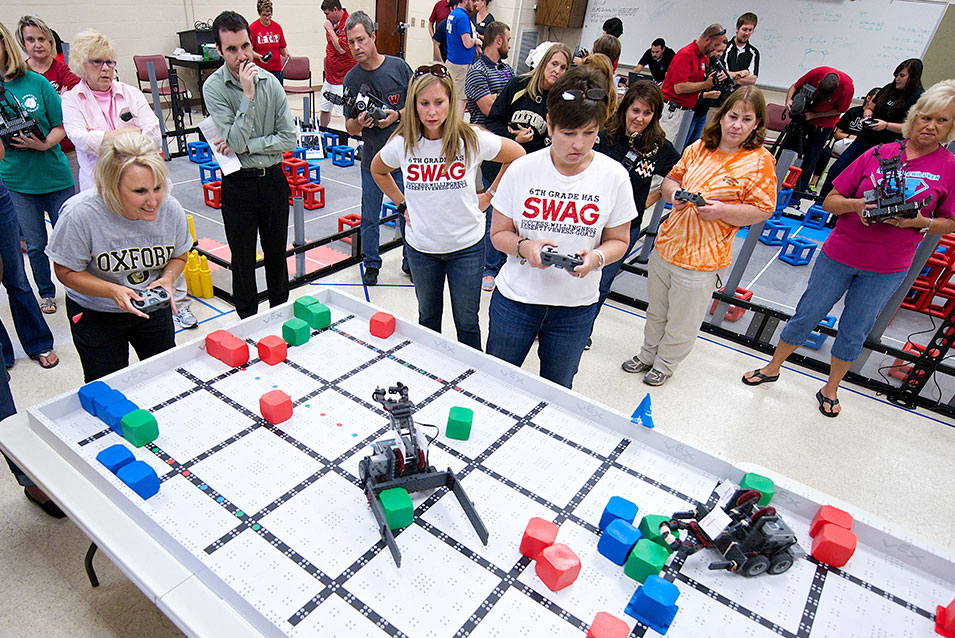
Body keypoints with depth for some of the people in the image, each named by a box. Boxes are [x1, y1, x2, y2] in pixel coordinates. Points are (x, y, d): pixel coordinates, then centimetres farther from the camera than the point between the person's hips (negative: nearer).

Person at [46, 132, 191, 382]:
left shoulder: (171, 209, -19)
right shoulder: (80, 214, -28)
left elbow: (178, 256, 0)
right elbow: (66, 271, -15)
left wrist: (167, 278, -21)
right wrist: (113, 291, -30)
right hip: (95, 314, -2)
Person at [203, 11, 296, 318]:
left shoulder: (270, 82, -2)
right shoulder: (214, 87, -10)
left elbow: (289, 138, -6)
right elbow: (235, 140, -20)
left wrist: (247, 146, -14)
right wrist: (248, 95, -24)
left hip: (273, 178, 3)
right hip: (238, 184, -2)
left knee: (276, 251, 16)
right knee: (243, 257, 9)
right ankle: (248, 320, 28)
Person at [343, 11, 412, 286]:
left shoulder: (398, 67, -4)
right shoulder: (351, 79, -1)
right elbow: (350, 127, 4)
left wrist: (397, 115, -14)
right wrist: (360, 122, -18)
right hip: (372, 160, 1)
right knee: (370, 218, 8)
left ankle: (410, 261, 29)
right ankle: (371, 264, 28)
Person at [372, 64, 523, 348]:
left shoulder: (473, 139, -15)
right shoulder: (402, 144, -9)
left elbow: (518, 156, 1)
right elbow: (377, 170, 13)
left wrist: (490, 194, -1)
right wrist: (402, 204, 5)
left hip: (467, 245, -2)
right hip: (420, 247, 2)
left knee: (466, 320, 10)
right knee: (427, 316, 20)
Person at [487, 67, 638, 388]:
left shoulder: (613, 176, -8)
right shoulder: (522, 169, -9)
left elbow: (618, 240, 2)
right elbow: (498, 233, -1)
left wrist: (596, 258, -21)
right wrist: (525, 247, -22)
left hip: (575, 307, 1)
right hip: (515, 298, 0)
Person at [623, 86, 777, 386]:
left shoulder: (759, 162, -9)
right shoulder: (699, 147, 4)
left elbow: (763, 210, -8)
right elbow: (672, 178, 15)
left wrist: (722, 210, -21)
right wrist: (674, 193, -7)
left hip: (701, 258, -5)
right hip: (666, 245, 5)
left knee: (682, 320, 10)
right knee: (656, 310, 21)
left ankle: (665, 364, 34)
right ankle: (648, 353, 44)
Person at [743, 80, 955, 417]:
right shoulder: (878, 154, -2)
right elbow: (830, 201, -1)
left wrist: (920, 222, -14)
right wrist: (856, 205, -20)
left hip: (887, 268, 0)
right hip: (840, 253, 0)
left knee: (854, 332, 11)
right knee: (806, 316, 9)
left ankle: (830, 388, 32)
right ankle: (772, 368, 29)